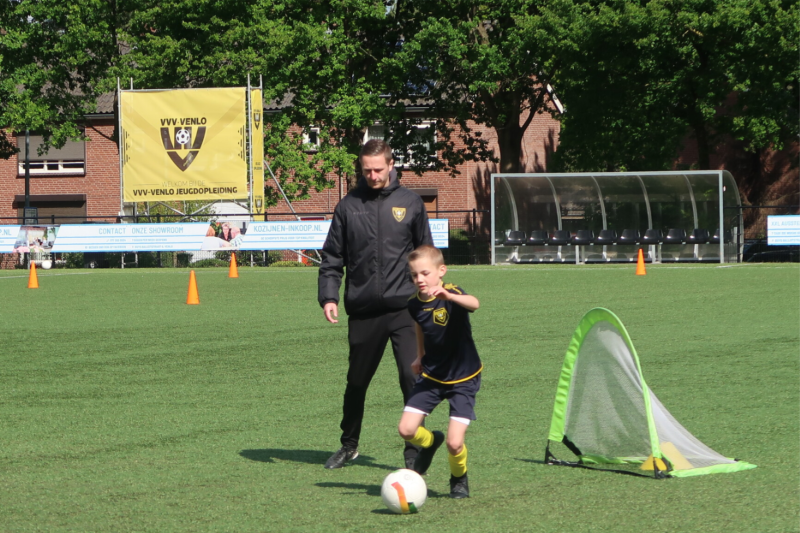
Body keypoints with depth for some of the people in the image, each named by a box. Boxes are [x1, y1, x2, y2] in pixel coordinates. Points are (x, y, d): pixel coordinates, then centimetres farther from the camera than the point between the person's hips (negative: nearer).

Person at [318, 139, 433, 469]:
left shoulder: (410, 203, 5)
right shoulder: (349, 206, 6)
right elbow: (332, 258, 7)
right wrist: (328, 296, -5)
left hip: (404, 308, -1)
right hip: (362, 311, 1)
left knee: (412, 378, -11)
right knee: (357, 381, 11)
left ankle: (414, 452, -3)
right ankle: (349, 445, 30)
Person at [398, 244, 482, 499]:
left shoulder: (452, 294, -21)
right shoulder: (415, 304, -3)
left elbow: (474, 303, -46)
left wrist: (449, 296, -64)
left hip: (463, 377, -5)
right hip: (431, 375, 5)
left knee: (454, 443, -14)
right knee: (406, 430, -8)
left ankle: (459, 478, 20)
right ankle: (430, 441, 28)